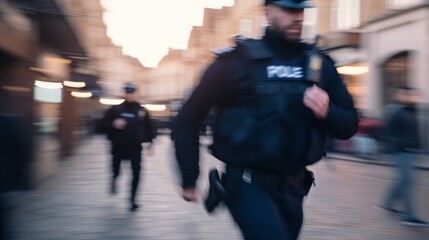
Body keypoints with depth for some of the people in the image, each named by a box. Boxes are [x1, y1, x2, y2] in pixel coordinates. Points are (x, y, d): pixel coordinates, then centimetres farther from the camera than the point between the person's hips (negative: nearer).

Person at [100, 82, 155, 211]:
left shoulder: (142, 111, 0)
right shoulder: (115, 109, -3)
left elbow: (149, 127, 9)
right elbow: (103, 124, -3)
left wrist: (150, 142, 5)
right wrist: (113, 124, -21)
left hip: (135, 147, 0)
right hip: (118, 146, 0)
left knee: (136, 172, -10)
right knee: (116, 171, 15)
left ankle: (132, 199, 5)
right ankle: (114, 179, 54)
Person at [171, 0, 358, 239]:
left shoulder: (319, 64, 3)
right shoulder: (238, 60, -10)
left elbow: (349, 125, 7)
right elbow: (187, 120, -6)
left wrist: (327, 112, -15)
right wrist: (189, 179, -3)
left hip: (293, 187, 5)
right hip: (249, 184, -5)